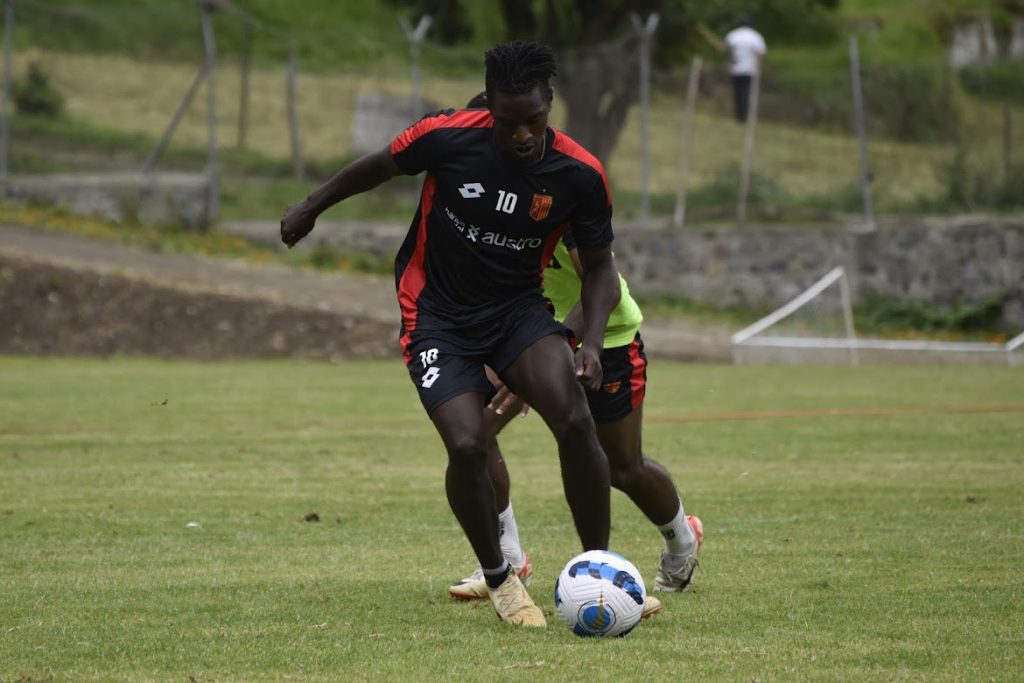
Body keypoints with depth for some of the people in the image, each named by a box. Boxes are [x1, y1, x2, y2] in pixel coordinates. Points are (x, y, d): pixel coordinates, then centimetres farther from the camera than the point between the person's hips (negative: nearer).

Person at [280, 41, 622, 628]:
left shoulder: (580, 175, -15)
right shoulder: (448, 138, -19)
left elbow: (600, 265, 0)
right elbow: (380, 166, 3)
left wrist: (592, 344, -15)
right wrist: (312, 207, 17)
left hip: (519, 308, 1)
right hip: (437, 315, -1)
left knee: (576, 421, -24)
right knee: (467, 446, -21)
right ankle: (499, 580, 4)